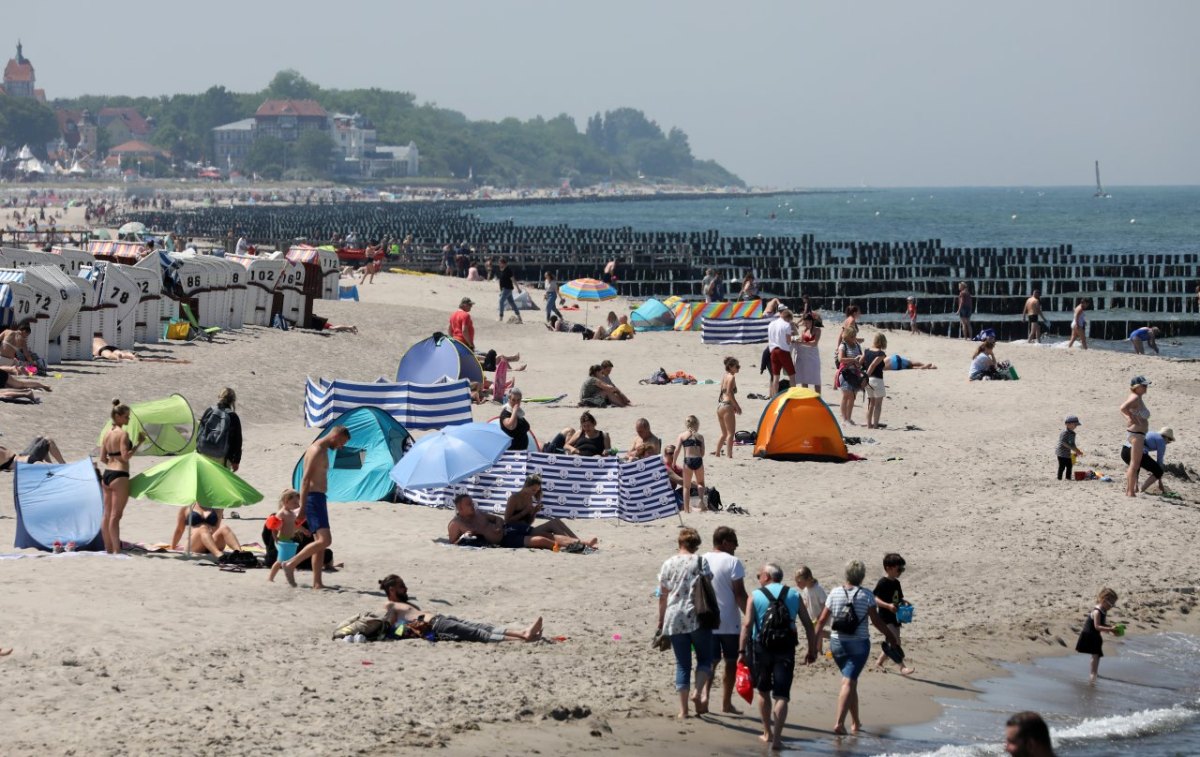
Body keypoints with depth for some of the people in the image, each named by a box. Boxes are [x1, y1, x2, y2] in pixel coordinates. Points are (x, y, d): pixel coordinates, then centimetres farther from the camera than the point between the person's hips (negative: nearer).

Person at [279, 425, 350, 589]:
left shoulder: (323, 451, 18)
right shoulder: (317, 451, -14)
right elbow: (305, 480, -20)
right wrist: (302, 508, -24)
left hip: (318, 498, 11)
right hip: (313, 498, -11)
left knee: (320, 542, 10)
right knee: (325, 540, -17)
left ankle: (317, 583, 11)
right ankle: (290, 565, -13)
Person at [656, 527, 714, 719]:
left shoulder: (668, 563, 7)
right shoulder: (700, 561, -2)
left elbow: (662, 596, 9)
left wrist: (661, 621, 17)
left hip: (674, 619, 3)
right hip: (696, 617, -3)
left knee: (682, 664, 8)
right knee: (704, 658, 11)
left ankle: (683, 709, 6)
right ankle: (698, 692, -12)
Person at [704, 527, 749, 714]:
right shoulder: (732, 562, -11)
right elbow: (739, 594, -15)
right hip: (729, 622, -5)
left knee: (711, 661, 12)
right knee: (731, 662, 7)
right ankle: (726, 703, 9)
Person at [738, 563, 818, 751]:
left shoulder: (755, 596, 1)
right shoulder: (794, 596, 7)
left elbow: (747, 625, -9)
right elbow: (808, 625, 4)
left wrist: (742, 651, -10)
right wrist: (812, 650, 10)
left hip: (761, 648, 0)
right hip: (786, 650, 0)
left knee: (763, 691, 20)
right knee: (781, 696, -2)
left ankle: (767, 733, 28)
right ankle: (776, 738, -14)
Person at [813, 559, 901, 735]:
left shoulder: (834, 593, 1)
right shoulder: (866, 596, -8)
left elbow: (822, 620, 2)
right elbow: (876, 621, -5)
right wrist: (892, 637, 7)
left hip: (837, 643, 4)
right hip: (859, 644, -4)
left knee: (851, 681, 20)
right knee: (848, 682, -8)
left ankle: (855, 722, 28)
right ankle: (839, 722, -21)